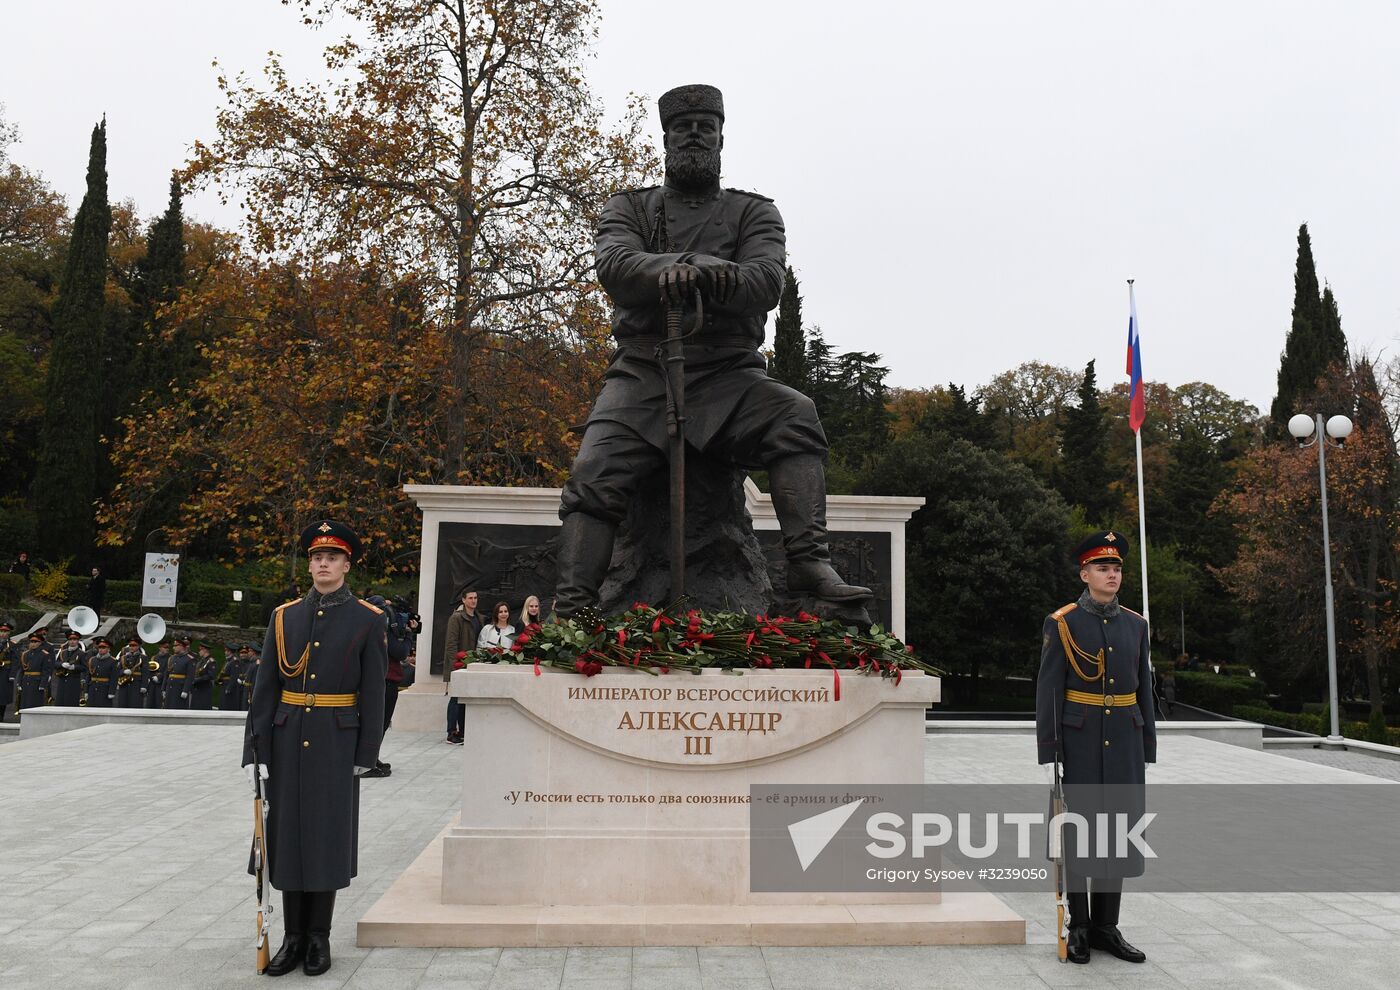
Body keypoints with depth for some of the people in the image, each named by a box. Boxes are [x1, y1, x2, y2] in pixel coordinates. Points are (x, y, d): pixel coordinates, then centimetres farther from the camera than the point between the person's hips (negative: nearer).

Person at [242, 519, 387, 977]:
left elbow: (373, 692, -3)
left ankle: (319, 938, 19)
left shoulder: (368, 620, -2)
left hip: (336, 746, -3)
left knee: (328, 837, 4)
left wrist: (366, 753, -7)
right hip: (287, 743, 3)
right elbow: (265, 687, 4)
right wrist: (256, 749, -2)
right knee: (287, 835, 8)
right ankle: (293, 937, 20)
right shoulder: (284, 616, 6)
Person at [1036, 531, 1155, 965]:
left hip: (1123, 741, 4)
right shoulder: (1061, 623, -6)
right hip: (1078, 739, -4)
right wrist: (1049, 754, -12)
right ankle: (1079, 928, 13)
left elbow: (1143, 692, 12)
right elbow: (1048, 691, -8)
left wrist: (1147, 752, 9)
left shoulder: (1135, 624, 8)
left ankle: (1106, 926, 18)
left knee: (1116, 830, 7)